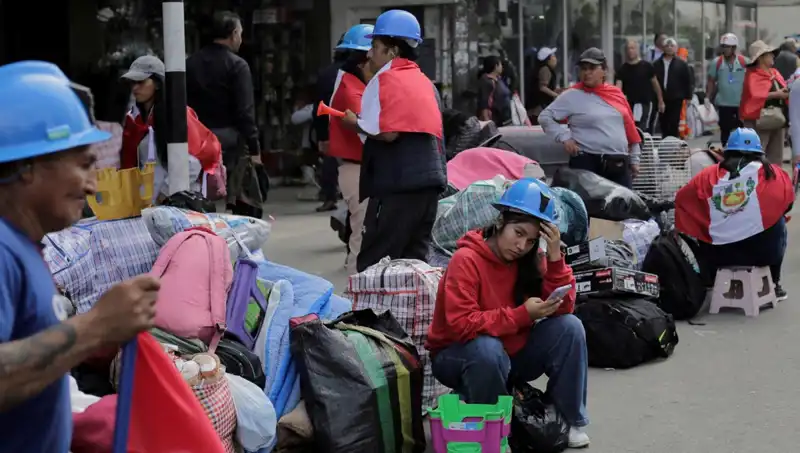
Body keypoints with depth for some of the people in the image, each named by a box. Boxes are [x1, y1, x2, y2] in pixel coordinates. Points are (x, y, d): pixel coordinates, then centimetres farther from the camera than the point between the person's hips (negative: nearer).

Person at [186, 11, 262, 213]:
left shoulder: (191, 63, 10)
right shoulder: (237, 65, -7)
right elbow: (245, 111, -12)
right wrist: (254, 148, -11)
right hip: (229, 139, -6)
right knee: (243, 201, 1)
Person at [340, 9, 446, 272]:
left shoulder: (386, 79, -6)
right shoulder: (425, 82, 19)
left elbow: (386, 132, -16)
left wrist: (355, 123, -1)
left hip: (397, 183, -8)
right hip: (429, 179, 8)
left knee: (373, 263, -5)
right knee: (414, 258, 10)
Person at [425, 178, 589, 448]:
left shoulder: (531, 260, -3)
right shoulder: (466, 260, -22)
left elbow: (563, 309, -10)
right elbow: (461, 325, -30)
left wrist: (555, 257, -21)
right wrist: (523, 315, -33)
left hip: (512, 354, 6)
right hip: (458, 357, -5)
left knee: (569, 327, -14)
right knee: (487, 348, -38)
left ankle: (570, 420, -5)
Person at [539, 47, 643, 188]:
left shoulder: (616, 93, 11)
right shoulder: (572, 96, -2)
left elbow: (629, 126, 16)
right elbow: (545, 117, -1)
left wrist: (634, 159, 16)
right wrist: (564, 137, -10)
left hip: (620, 165, 5)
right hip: (588, 163, -5)